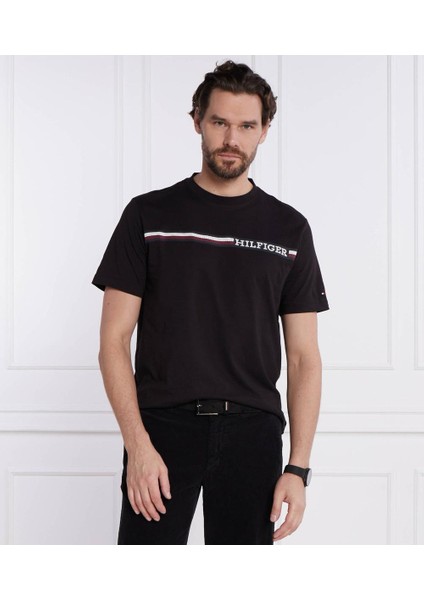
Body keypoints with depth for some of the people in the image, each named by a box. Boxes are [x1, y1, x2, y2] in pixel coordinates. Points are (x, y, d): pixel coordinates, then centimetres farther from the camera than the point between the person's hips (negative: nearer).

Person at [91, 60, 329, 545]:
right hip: (162, 427, -1)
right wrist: (138, 445, -13)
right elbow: (114, 340, -1)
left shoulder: (289, 228, 7)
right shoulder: (148, 215, 2)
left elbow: (303, 356, 6)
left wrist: (298, 468, -3)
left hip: (252, 434, 2)